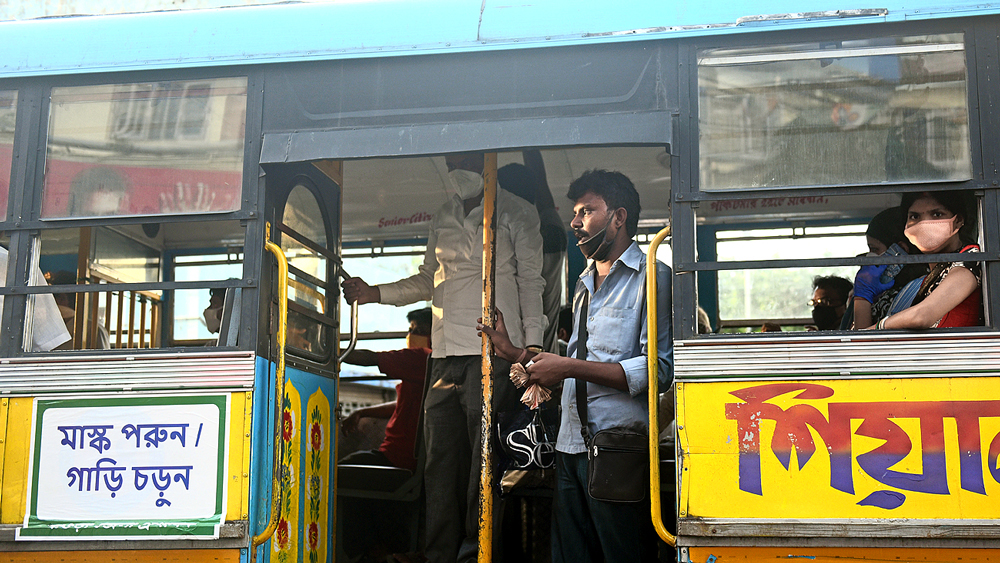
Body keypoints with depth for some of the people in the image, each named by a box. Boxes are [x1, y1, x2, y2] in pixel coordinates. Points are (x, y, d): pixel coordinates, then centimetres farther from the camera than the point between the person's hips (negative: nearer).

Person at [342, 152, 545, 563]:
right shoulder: (443, 218, 20)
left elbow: (530, 280, 4)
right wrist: (376, 293, 15)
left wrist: (533, 343, -4)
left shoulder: (515, 213, 6)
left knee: (483, 456, -6)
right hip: (446, 352, 5)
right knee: (442, 457, 1)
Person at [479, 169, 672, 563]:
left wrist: (570, 368, -16)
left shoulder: (652, 278, -4)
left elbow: (658, 370, -16)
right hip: (570, 449, 8)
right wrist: (518, 354, 18)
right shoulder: (584, 286, 23)